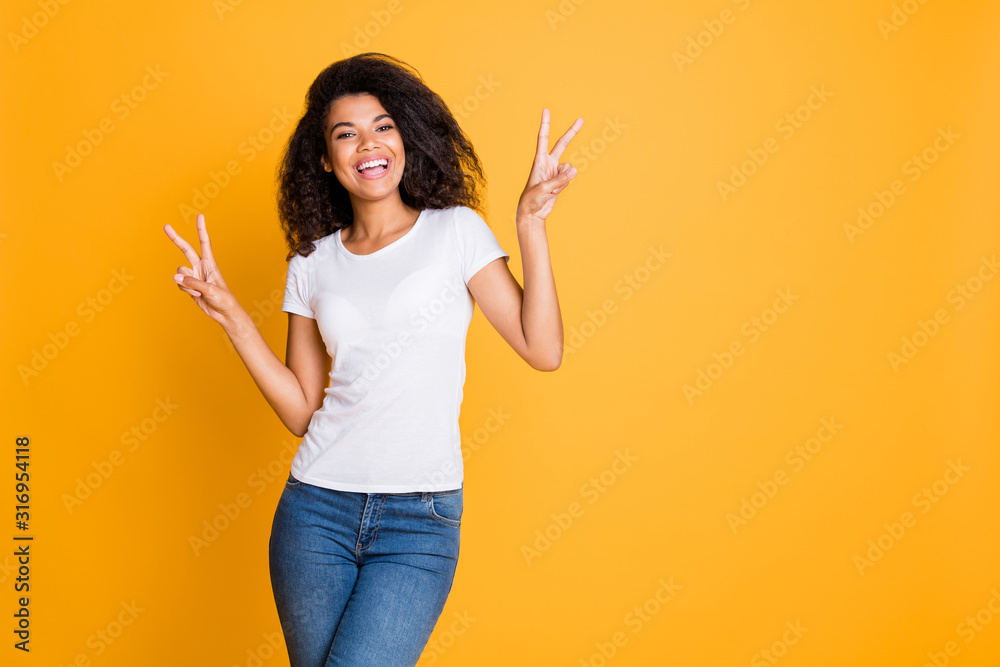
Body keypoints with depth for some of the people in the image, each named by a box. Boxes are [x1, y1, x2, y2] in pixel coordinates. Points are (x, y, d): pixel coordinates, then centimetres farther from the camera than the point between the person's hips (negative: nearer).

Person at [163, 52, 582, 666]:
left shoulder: (456, 231, 1)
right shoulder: (313, 262, 8)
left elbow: (543, 351, -7)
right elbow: (301, 410, 7)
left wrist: (531, 228, -13)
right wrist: (230, 315, 1)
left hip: (420, 520, -3)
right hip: (316, 506, 3)